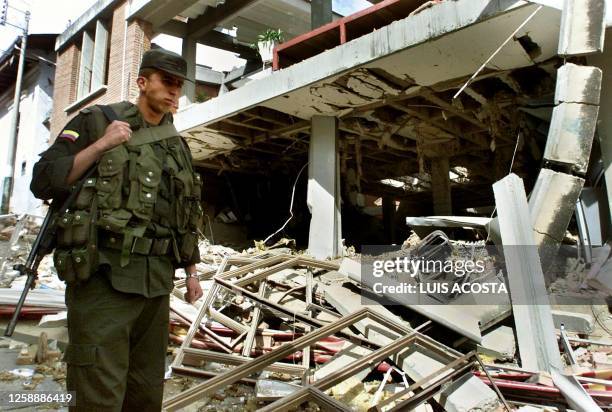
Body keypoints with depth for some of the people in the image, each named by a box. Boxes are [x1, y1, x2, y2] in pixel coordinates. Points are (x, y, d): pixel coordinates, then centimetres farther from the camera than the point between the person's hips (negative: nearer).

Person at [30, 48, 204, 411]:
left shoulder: (177, 145, 16)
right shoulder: (96, 121, 2)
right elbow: (44, 183, -4)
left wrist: (191, 271, 16)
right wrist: (100, 145, -13)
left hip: (157, 282, 6)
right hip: (103, 276, -5)